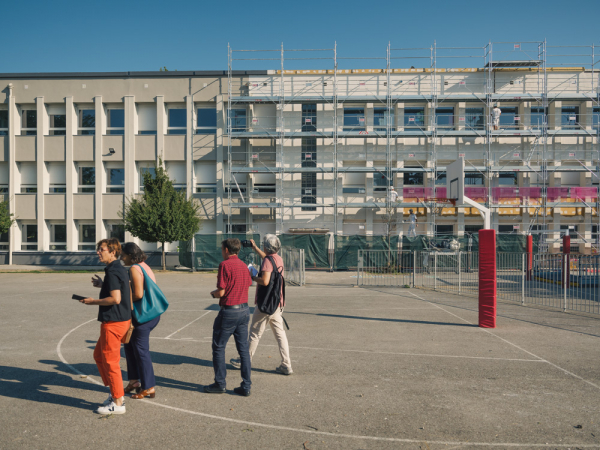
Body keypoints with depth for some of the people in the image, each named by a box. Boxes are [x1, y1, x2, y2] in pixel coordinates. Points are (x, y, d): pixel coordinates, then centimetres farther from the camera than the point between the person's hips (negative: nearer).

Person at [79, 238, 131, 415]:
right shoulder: (120, 269, 12)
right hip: (122, 319, 10)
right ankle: (116, 393, 29)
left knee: (110, 361, 0)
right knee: (98, 355, 22)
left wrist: (93, 301, -13)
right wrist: (102, 285, 17)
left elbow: (115, 299, -25)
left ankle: (118, 403, 11)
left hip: (113, 322, -10)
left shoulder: (112, 271, -19)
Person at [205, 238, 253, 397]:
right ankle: (246, 386, 13)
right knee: (243, 348, 10)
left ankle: (220, 384, 16)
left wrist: (213, 293, 5)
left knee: (218, 347, 9)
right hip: (244, 309, 7)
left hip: (229, 311, -7)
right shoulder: (244, 265, 9)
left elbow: (221, 292, -18)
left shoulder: (225, 265, -14)